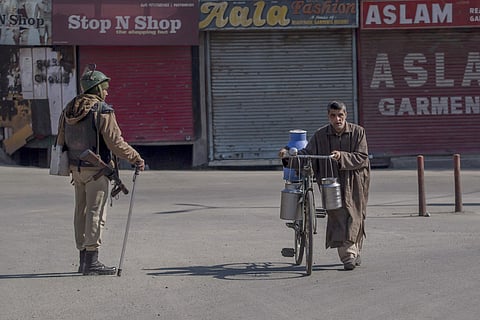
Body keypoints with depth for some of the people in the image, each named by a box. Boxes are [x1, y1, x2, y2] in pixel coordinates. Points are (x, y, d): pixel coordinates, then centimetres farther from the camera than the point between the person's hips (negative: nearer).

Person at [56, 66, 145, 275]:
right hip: (96, 170, -7)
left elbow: (61, 141, 14)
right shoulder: (102, 111, -14)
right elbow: (115, 142, -17)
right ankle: (91, 261, -5)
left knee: (81, 211, 13)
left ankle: (83, 259, 19)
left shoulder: (69, 110, 9)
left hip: (76, 168, 7)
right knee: (96, 213, -4)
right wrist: (136, 159, -6)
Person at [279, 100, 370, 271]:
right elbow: (307, 153, -1)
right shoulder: (320, 135, 2)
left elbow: (362, 157, -9)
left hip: (354, 182, 0)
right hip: (332, 181, 0)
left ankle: (355, 252, 25)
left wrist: (342, 156, -24)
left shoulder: (358, 132, -2)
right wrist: (288, 154, -18)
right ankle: (348, 256, -13)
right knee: (338, 216, -12)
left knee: (355, 217, 6)